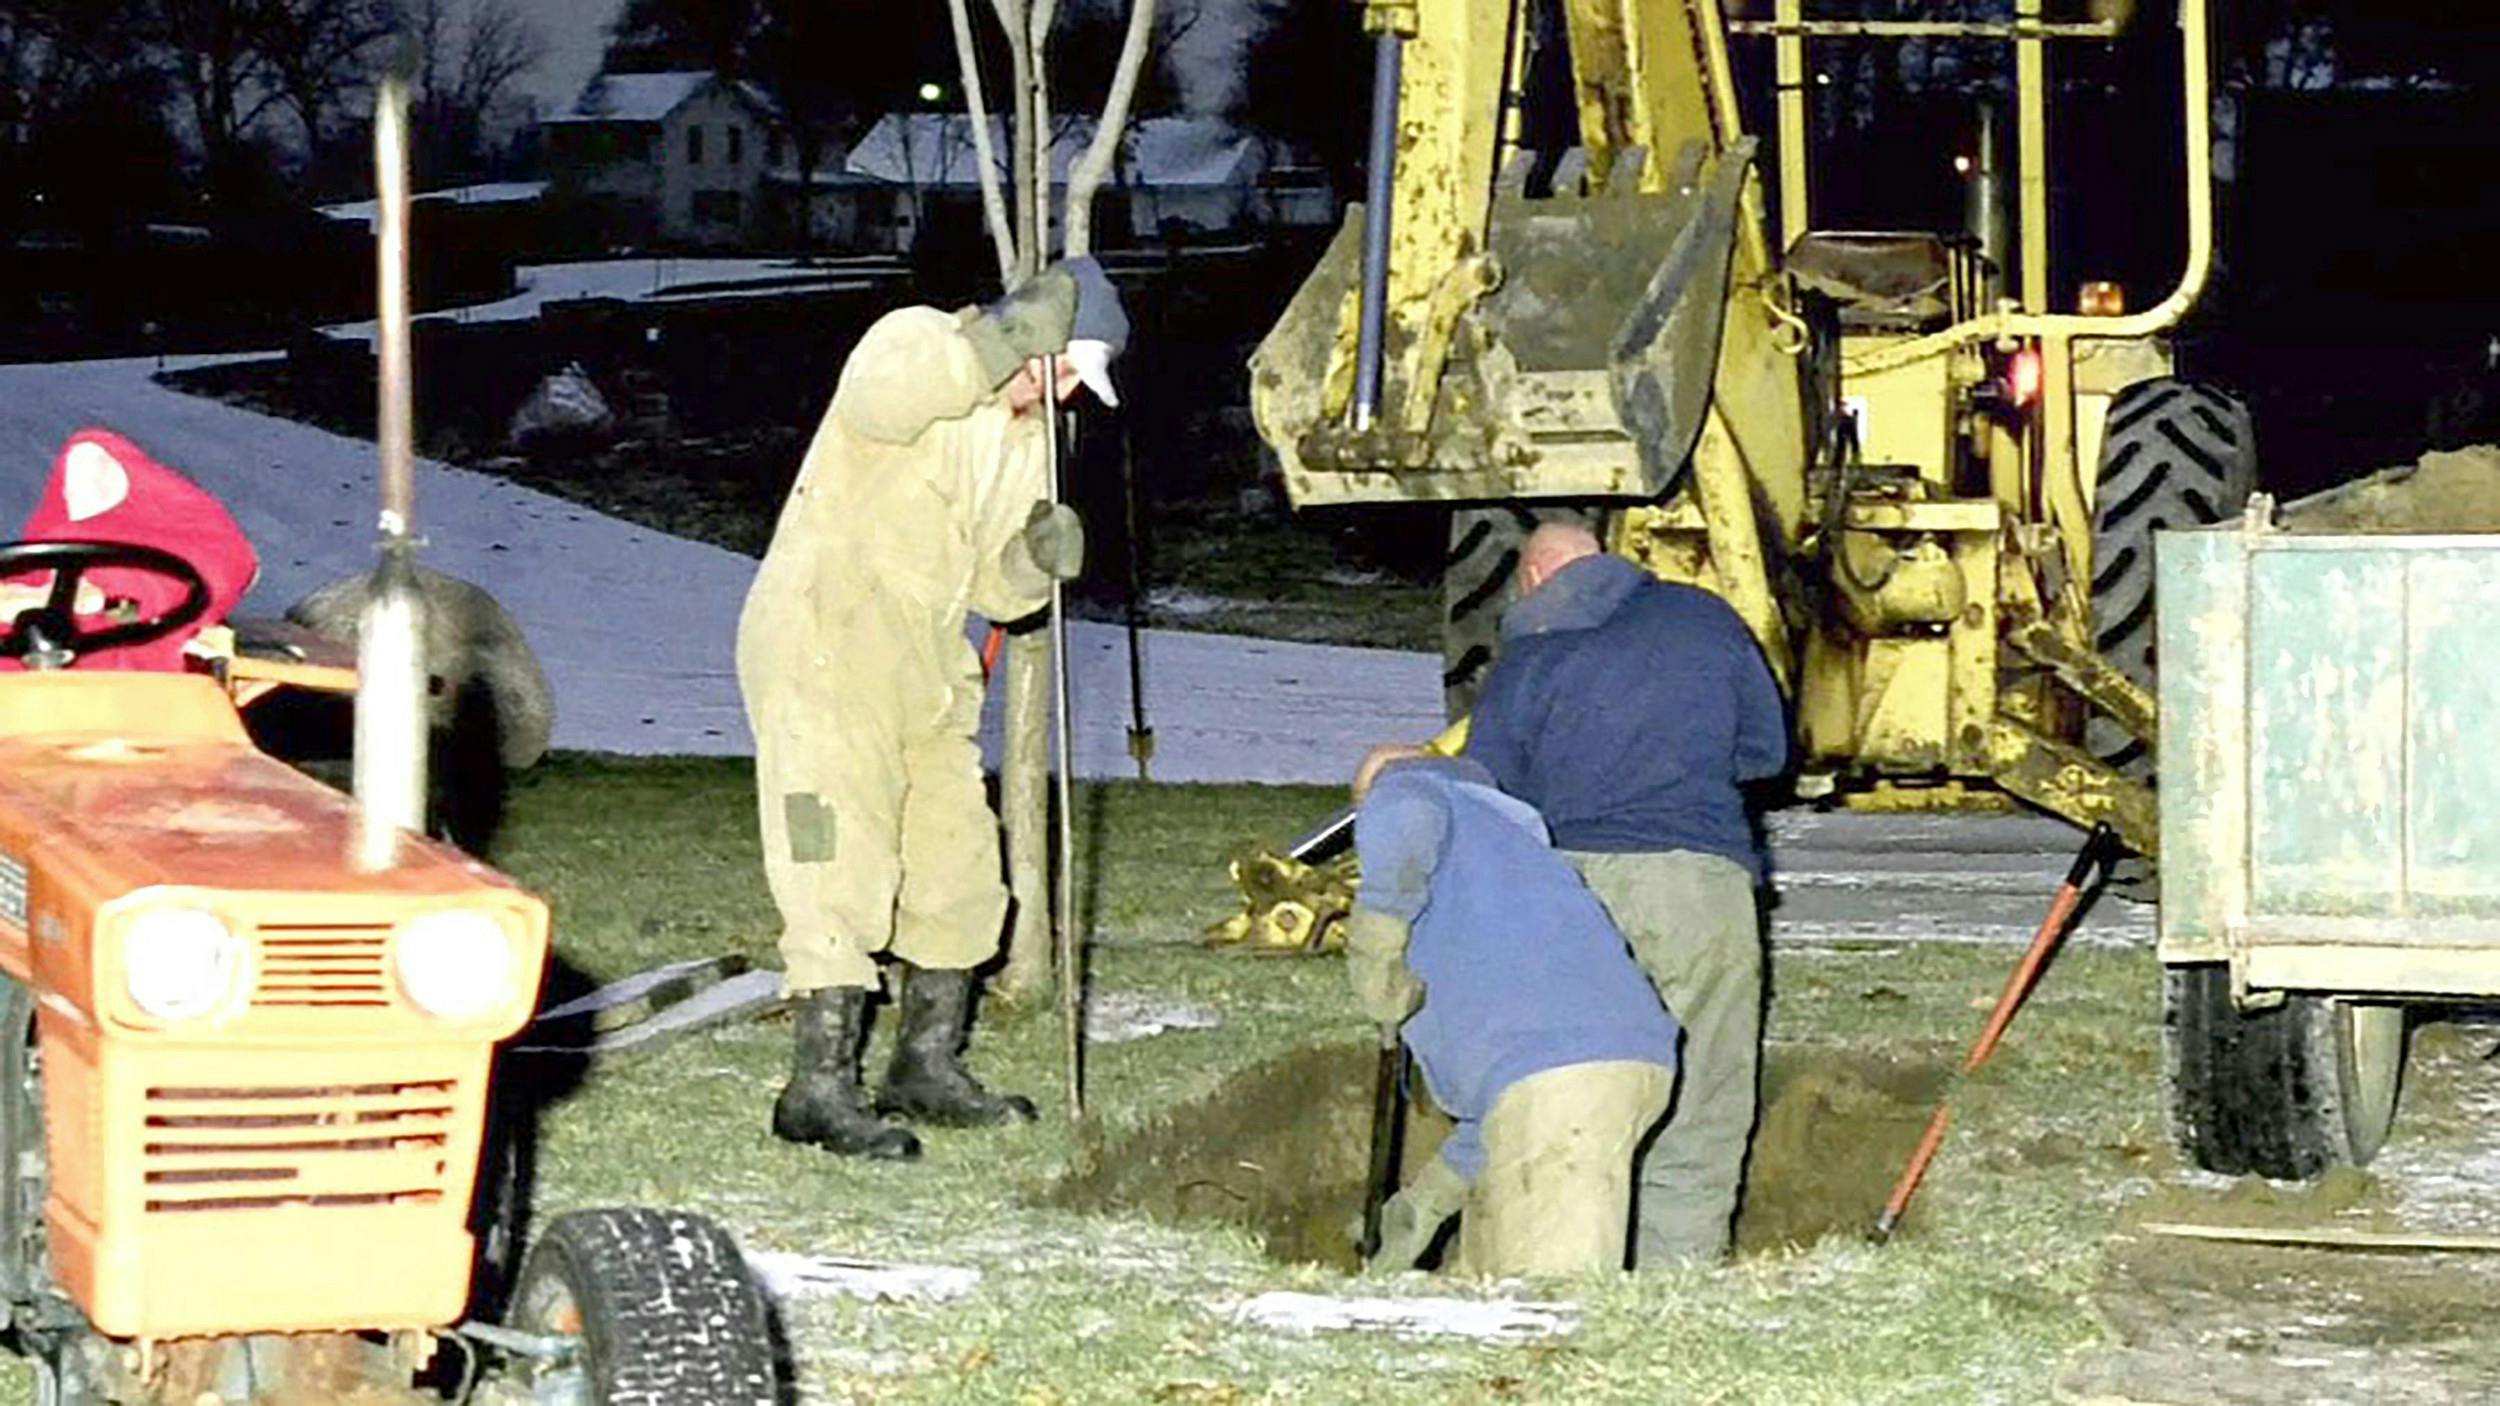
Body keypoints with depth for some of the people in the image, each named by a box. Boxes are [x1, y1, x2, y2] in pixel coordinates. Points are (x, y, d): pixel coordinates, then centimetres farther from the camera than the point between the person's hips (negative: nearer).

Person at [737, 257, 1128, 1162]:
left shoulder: (1026, 443, 16)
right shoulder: (920, 341, -8)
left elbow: (994, 591, 16)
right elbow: (883, 396, -34)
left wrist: (1038, 559, -6)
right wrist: (1013, 332, -35)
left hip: (924, 671, 9)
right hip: (823, 646, -9)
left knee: (957, 861, 12)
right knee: (846, 867, -12)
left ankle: (928, 1064, 25)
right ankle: (819, 1089, -10)